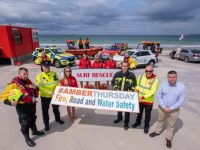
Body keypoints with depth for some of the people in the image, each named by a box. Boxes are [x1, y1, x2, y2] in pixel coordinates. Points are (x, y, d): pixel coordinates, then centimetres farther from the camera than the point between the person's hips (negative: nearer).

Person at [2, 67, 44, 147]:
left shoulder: (28, 81, 4)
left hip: (32, 105, 7)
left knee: (33, 119, 25)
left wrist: (35, 87, -8)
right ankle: (27, 138, 30)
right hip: (22, 107, -6)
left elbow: (36, 93, 15)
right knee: (25, 123, 9)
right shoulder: (14, 84, -17)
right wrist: (11, 102, -37)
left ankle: (34, 131, 49)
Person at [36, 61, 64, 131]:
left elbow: (58, 83, -3)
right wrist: (49, 92, -27)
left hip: (55, 95, 2)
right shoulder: (39, 76, -11)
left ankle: (58, 119, 45)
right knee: (45, 110, 10)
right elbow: (40, 87, -18)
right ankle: (46, 124, 30)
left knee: (56, 108, 21)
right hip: (45, 96, -2)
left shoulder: (54, 74, -4)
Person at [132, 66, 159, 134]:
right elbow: (137, 86, 5)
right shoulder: (140, 77, -6)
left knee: (147, 114, 16)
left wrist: (143, 97, -31)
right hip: (140, 99, 3)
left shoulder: (155, 80, -18)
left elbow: (152, 91, -23)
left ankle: (146, 126, 40)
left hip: (149, 101, -3)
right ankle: (138, 122, 49)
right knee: (139, 112, 24)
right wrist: (137, 90, -16)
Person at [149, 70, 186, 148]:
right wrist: (164, 107, -16)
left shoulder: (182, 86, -16)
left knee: (171, 125, 18)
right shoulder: (163, 84, -14)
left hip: (174, 110, -1)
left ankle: (168, 138, 41)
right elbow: (158, 96, -10)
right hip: (162, 108, 1)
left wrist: (171, 108, -18)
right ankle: (157, 131, 49)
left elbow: (181, 100, -14)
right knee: (160, 120, 24)